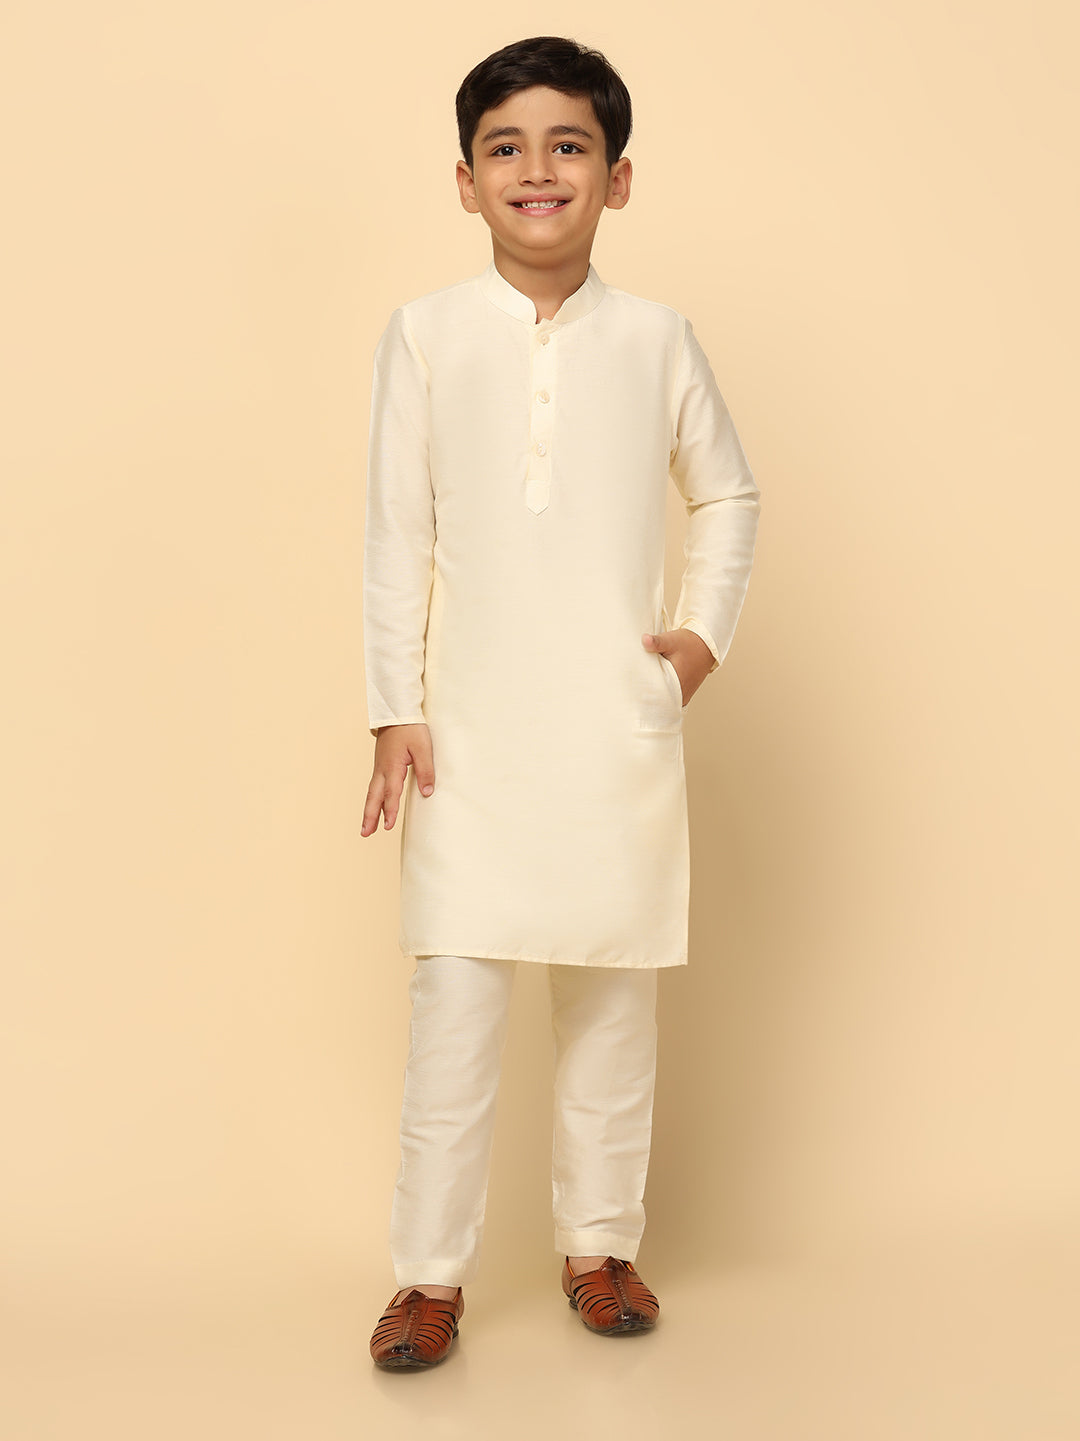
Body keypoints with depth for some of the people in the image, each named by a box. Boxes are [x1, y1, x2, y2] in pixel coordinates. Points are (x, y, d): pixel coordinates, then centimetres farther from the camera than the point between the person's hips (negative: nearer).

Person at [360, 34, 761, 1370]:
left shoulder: (655, 337, 4)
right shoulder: (425, 333, 1)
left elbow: (727, 495, 17)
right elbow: (396, 533, 1)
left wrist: (705, 629, 5)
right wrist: (395, 713, -3)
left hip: (621, 724, 2)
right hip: (470, 730, -1)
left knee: (613, 997, 9)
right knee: (453, 999, -3)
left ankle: (600, 1244, 25)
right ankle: (430, 1273, 10)